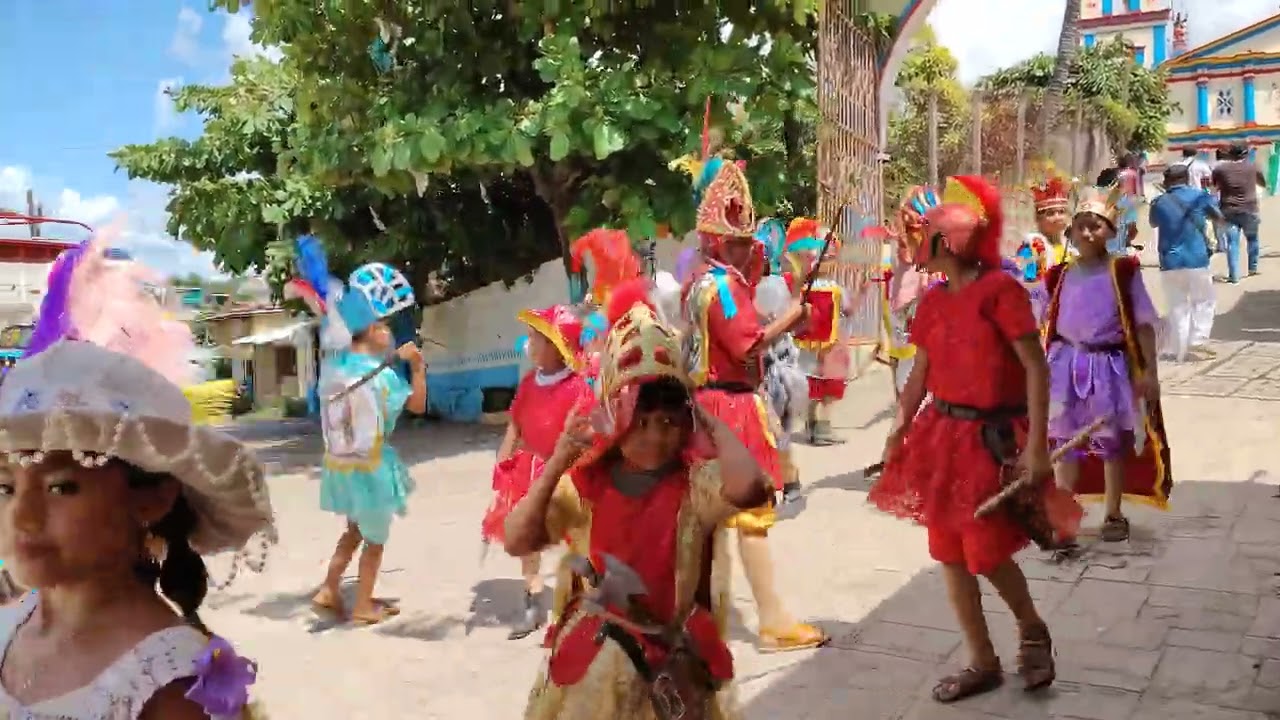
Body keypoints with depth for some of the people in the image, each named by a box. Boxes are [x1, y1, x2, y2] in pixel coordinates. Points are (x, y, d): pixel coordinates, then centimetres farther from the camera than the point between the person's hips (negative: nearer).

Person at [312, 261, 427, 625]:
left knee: (355, 530, 26)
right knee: (375, 539, 13)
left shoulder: (334, 364, -3)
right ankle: (364, 606, 22)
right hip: (369, 466, -6)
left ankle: (328, 591, 25)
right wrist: (418, 366, -4)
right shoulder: (381, 374, -21)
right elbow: (418, 404, -11)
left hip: (338, 463, 6)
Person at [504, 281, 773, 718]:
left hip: (671, 669, -1)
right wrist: (556, 465, -21)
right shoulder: (585, 484, -5)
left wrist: (713, 423, -20)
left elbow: (748, 487, -35)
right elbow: (517, 543, -12)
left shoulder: (696, 484, -13)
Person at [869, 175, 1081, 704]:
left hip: (993, 438, -7)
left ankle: (1032, 631, 30)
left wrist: (1036, 446, -19)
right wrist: (898, 433, 12)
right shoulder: (933, 300, 6)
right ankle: (983, 662, 25)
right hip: (943, 436, 7)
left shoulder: (1000, 290, -14)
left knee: (987, 554, -2)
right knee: (949, 554, 9)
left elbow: (1036, 368, -15)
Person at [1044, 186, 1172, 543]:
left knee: (1113, 442, 11)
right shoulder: (1061, 276, 2)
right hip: (1067, 365, 2)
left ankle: (1114, 515, 26)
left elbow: (1143, 324, -5)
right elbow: (1049, 326, 8)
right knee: (1066, 441, 10)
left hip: (1110, 365, -2)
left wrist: (1149, 370, -9)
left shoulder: (1123, 272, -7)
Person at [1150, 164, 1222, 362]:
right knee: (1203, 302, 12)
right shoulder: (1199, 196, 0)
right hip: (1196, 260, -2)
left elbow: (1153, 223, 25)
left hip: (1170, 262, 2)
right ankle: (1197, 342, 1)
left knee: (1178, 306, 9)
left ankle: (1179, 351, 9)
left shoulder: (1159, 203, 4)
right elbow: (1218, 217, 16)